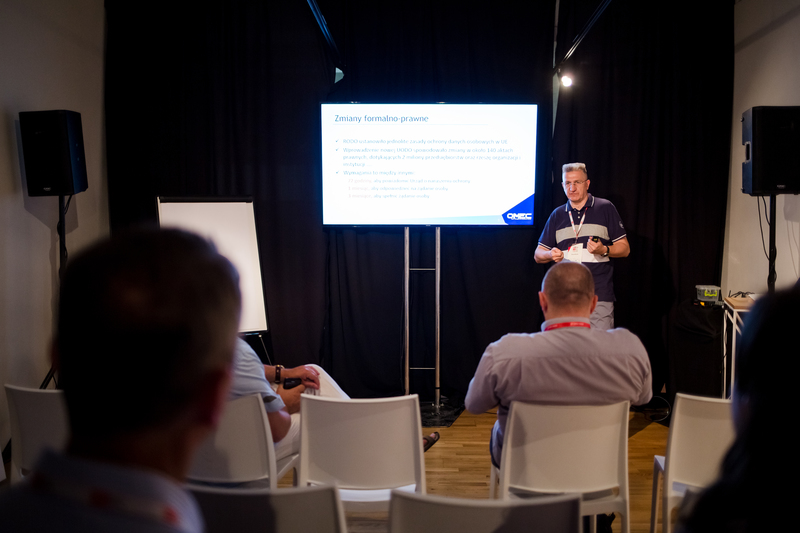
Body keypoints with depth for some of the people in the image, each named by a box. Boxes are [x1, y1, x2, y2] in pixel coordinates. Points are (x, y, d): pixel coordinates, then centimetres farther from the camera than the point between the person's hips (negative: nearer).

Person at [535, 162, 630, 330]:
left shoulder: (605, 208, 7)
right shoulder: (557, 215, 16)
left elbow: (624, 248, 6)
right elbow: (538, 254, 17)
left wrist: (604, 250, -14)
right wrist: (550, 254, -6)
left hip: (599, 296, -3)